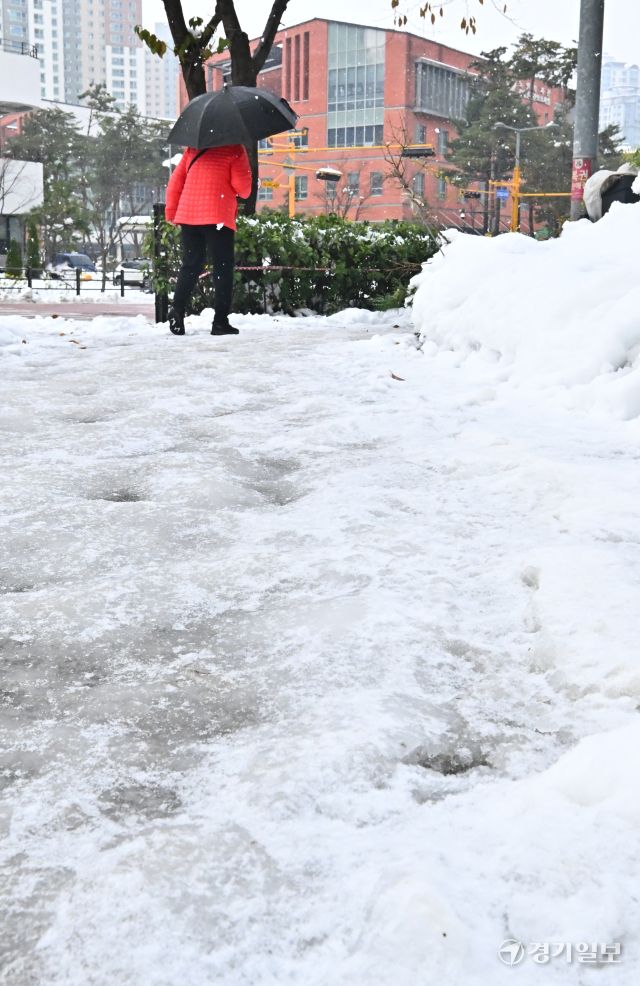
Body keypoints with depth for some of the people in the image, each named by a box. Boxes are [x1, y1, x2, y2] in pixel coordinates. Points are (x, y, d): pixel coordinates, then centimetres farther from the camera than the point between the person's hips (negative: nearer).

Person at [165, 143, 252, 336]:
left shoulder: (193, 148, 16)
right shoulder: (234, 149, 0)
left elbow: (176, 179, 13)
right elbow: (243, 187, -7)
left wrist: (171, 211, 17)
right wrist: (244, 192, 16)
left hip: (188, 215, 5)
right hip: (218, 217, -5)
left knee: (190, 266, 14)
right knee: (223, 268, 1)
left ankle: (177, 309, -2)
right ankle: (220, 321, -3)